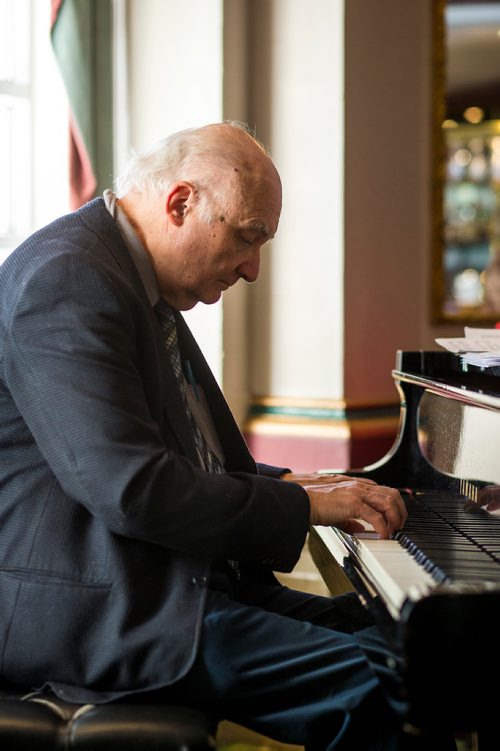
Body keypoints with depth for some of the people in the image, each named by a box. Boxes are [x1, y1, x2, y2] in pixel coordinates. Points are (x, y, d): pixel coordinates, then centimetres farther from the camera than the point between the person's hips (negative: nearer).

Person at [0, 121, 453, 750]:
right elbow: (133, 489, -25)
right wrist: (299, 505, -15)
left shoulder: (139, 284, 17)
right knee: (373, 685, -22)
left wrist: (286, 485, 8)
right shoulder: (69, 279, -17)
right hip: (95, 609, -10)